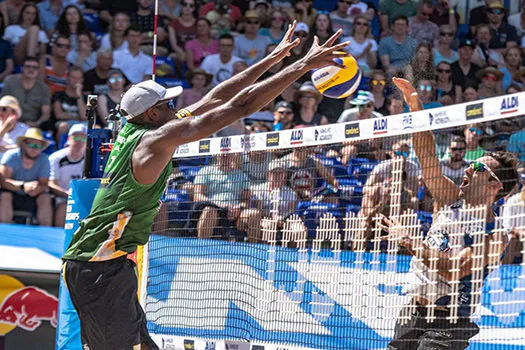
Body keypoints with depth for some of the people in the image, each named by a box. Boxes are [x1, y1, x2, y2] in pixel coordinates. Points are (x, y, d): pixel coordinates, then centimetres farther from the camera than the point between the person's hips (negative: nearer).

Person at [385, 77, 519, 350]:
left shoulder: (494, 235, -12)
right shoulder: (452, 202, 7)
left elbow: (454, 271, -23)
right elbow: (427, 157, 4)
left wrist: (409, 243, -21)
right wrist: (415, 105, -3)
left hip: (447, 322, -6)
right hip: (413, 313, 6)